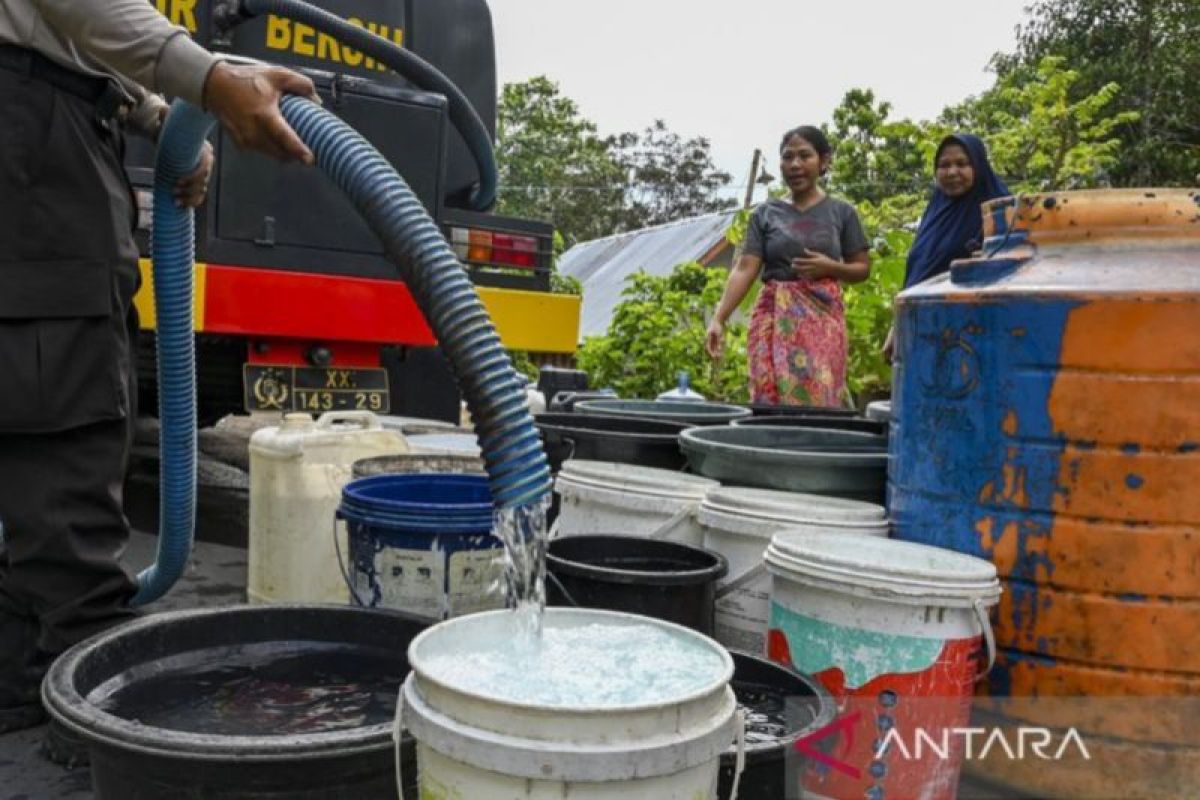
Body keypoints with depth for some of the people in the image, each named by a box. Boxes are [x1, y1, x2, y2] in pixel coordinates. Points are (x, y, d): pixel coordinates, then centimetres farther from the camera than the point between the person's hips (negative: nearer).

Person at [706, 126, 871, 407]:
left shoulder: (842, 212, 6)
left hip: (822, 321, 0)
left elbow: (863, 269, 9)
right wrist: (719, 318, -16)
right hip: (774, 320, 1)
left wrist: (829, 267, -12)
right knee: (771, 402, -3)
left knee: (818, 401, -6)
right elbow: (744, 269, -3)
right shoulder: (765, 213, 6)